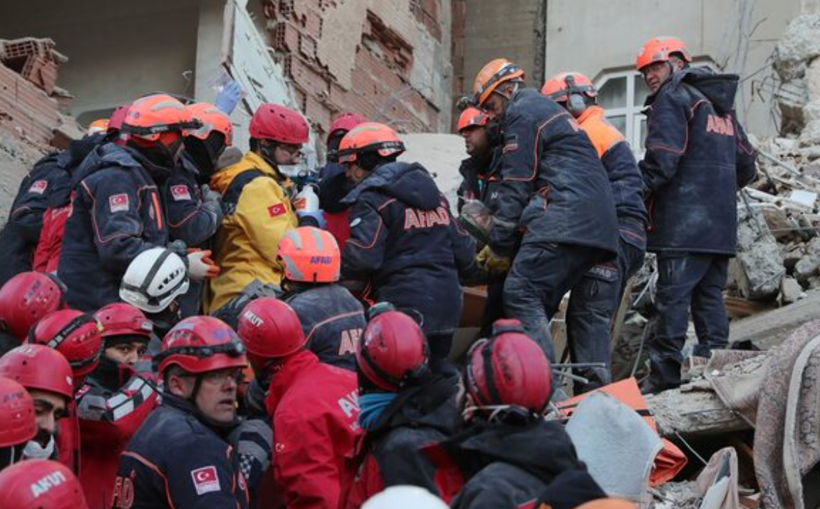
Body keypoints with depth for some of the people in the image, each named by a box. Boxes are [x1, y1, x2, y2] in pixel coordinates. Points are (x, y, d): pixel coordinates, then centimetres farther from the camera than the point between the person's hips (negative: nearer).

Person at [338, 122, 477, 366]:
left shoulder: (371, 199, -9)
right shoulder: (433, 192, 17)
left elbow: (362, 258, -19)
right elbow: (462, 246, 17)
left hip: (404, 307, -8)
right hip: (447, 307, 8)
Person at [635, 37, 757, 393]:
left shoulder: (672, 98, -3)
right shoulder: (721, 104, 22)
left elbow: (661, 161, -15)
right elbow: (746, 165, 25)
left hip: (684, 223, -8)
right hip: (722, 226, 8)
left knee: (673, 298, -10)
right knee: (710, 297, 11)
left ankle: (664, 377, -13)